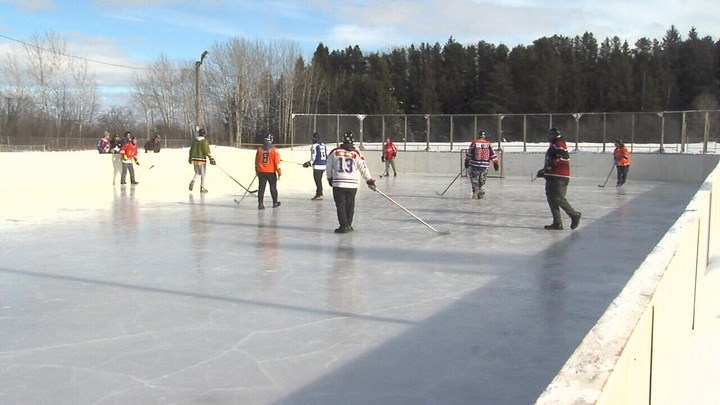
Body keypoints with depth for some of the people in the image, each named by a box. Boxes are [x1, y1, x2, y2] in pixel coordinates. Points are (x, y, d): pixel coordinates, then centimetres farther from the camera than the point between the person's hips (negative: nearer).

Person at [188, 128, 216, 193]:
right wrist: (211, 158, -16)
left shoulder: (194, 140, 6)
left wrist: (190, 158, 25)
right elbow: (207, 151, -18)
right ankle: (202, 188, 9)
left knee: (197, 173, 21)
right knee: (203, 174, 6)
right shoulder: (204, 141, -11)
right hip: (202, 159, -5)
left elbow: (191, 149, 14)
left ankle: (192, 182, -4)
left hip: (194, 159, 5)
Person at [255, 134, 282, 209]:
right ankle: (275, 203, 23)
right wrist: (279, 172, -5)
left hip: (261, 172, 2)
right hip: (271, 172, -2)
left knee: (261, 188, 3)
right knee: (273, 188, 12)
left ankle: (260, 204, -4)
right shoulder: (274, 149, -8)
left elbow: (256, 161, 10)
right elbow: (277, 162, -11)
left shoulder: (259, 149, 2)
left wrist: (257, 171, 23)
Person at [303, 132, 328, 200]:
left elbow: (313, 158, -14)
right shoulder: (324, 145, 11)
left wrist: (309, 163, -2)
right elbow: (326, 156, 15)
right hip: (324, 165, 8)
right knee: (319, 180, 17)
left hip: (317, 166, -8)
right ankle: (320, 194, 20)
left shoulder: (314, 146, -11)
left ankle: (319, 195, -2)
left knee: (317, 180, -2)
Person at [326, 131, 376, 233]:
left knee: (340, 205, 3)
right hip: (352, 184, 1)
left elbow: (329, 168, 7)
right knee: (350, 205, 16)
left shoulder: (334, 152, -2)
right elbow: (364, 168, 1)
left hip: (338, 184, -1)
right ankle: (348, 225, 21)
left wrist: (330, 178, 24)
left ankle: (343, 226, -3)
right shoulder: (357, 154, -2)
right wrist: (370, 181, 12)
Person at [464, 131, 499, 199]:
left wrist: (467, 162, 9)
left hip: (475, 165, -2)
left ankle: (475, 189, -15)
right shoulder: (489, 144, 2)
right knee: (482, 180, 15)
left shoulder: (474, 143, -4)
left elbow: (469, 153, -1)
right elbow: (493, 154, 2)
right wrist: (495, 163, 9)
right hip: (485, 166, 2)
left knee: (474, 178, 7)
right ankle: (481, 193, 14)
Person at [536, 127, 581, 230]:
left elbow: (565, 158, -24)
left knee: (559, 199, -13)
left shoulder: (559, 144, -9)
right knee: (551, 199, 6)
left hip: (559, 178, -11)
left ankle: (575, 215, 3)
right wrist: (544, 171, 29)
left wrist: (552, 163, -29)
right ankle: (557, 223, 8)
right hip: (552, 177, 11)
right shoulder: (553, 145, 23)